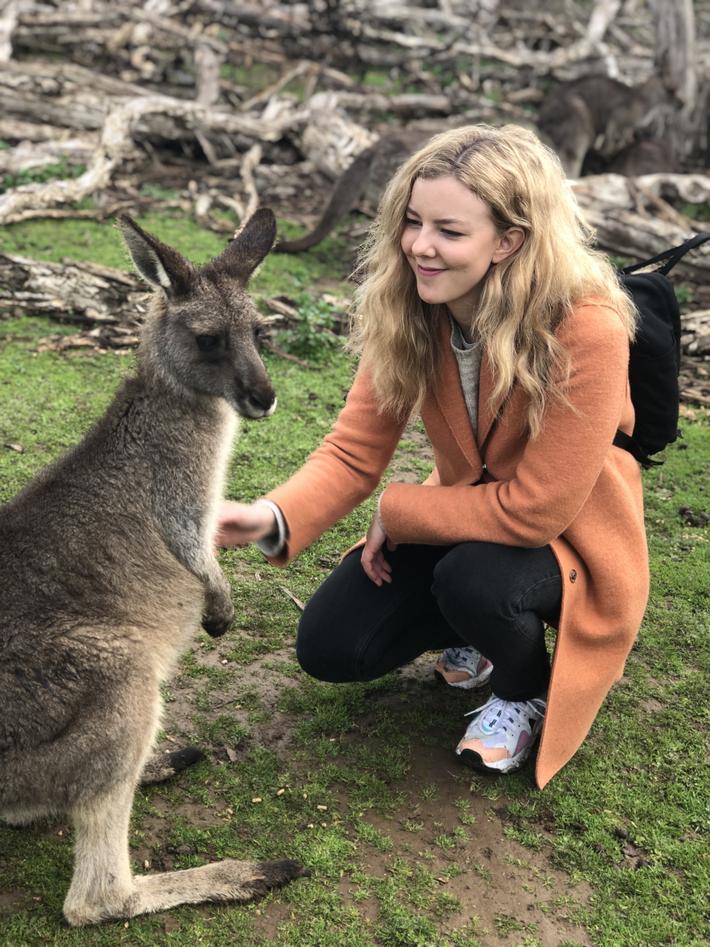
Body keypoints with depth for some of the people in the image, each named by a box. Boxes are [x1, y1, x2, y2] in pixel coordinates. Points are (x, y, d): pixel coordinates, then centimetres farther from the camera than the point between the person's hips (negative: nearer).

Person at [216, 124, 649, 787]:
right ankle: (483, 633, 20)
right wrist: (273, 519, -36)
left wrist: (395, 513, -19)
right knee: (329, 646, -8)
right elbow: (352, 453, -17)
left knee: (473, 578, -36)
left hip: (567, 536, -4)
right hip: (464, 516, 5)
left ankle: (528, 690, 1)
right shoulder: (408, 313, -16)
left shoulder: (586, 330, -33)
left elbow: (535, 510, -29)